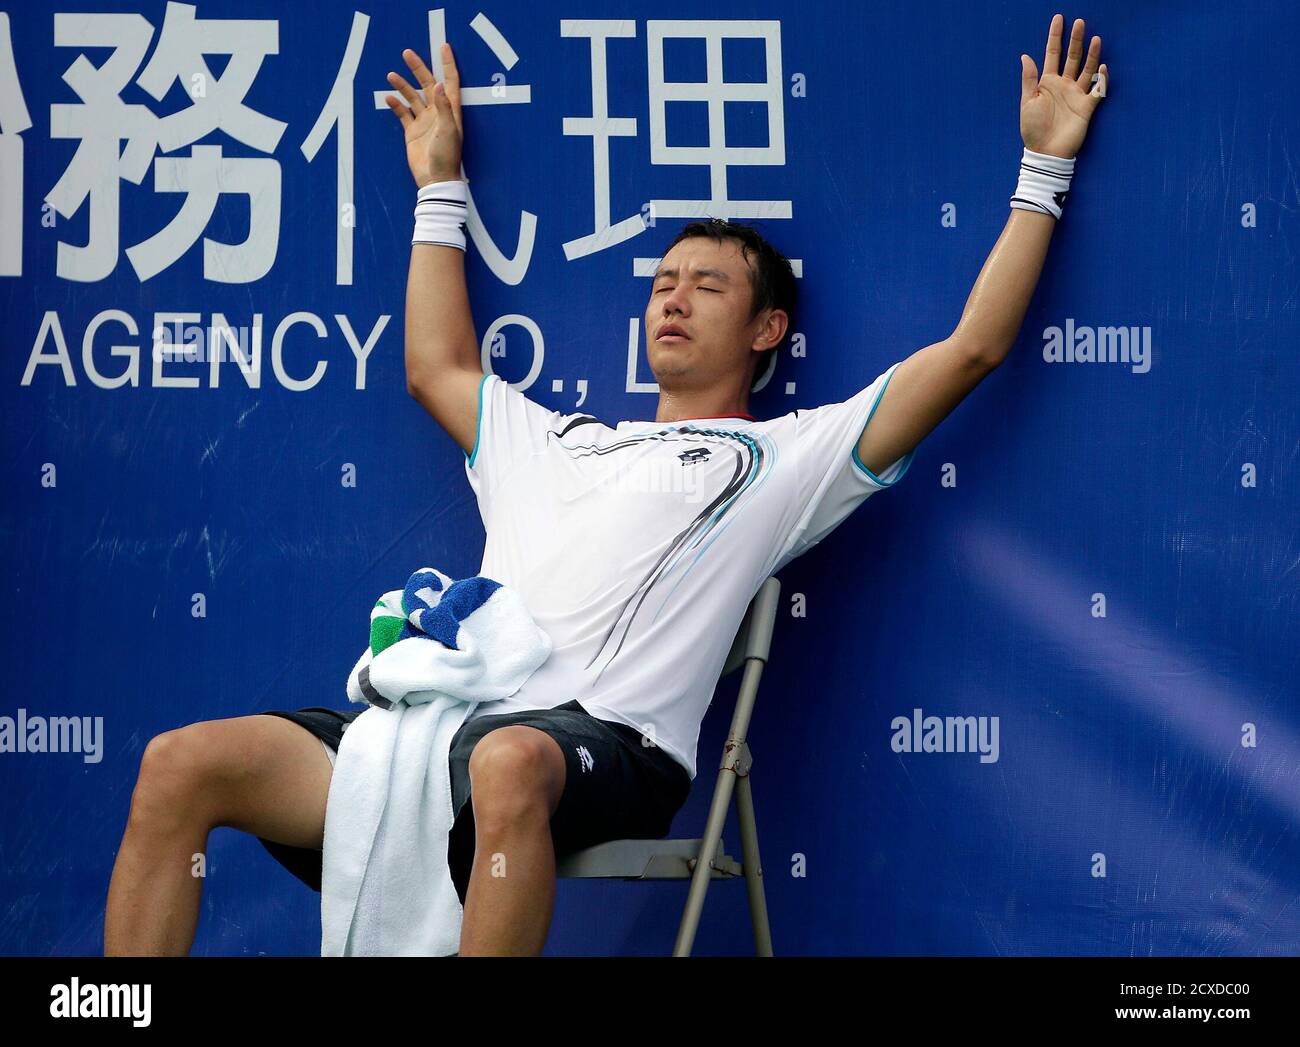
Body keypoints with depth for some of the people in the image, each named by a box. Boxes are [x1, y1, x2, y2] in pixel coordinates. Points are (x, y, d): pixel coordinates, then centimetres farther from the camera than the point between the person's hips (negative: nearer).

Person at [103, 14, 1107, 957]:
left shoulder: (787, 456, 18)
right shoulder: (554, 442, 36)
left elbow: (971, 347, 14)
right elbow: (438, 367, 50)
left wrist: (1044, 167, 19)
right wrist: (440, 184, 54)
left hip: (603, 742, -6)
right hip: (441, 720, 6)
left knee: (508, 763, -45)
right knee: (180, 766, -14)